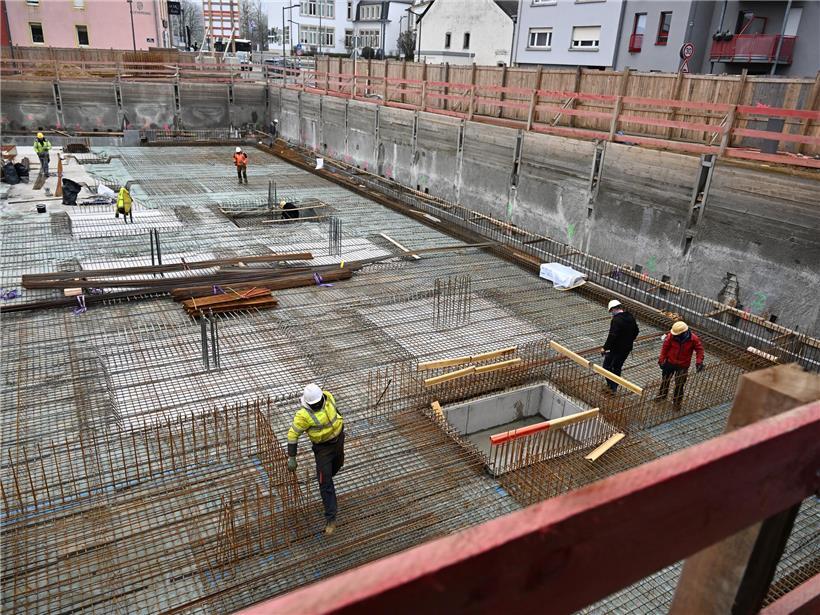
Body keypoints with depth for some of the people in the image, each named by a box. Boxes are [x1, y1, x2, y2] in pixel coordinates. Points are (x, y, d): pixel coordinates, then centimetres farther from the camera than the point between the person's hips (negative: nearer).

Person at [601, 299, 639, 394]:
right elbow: (636, 331, 17)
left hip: (616, 349, -8)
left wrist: (605, 348, -19)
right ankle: (614, 387, 26)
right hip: (627, 349, 8)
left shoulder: (616, 320, -22)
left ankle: (611, 385, 6)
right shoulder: (631, 317, 4)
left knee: (607, 365, 8)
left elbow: (612, 336, -27)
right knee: (617, 367, 19)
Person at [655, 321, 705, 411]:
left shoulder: (693, 339, -21)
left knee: (679, 385, 7)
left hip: (683, 366, -2)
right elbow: (665, 347, -9)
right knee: (665, 380, 21)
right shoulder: (671, 336, -20)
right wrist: (661, 360, -8)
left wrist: (699, 362, -19)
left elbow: (699, 349, -8)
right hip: (669, 363, 2)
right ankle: (662, 395, 46)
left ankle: (677, 402, 30)